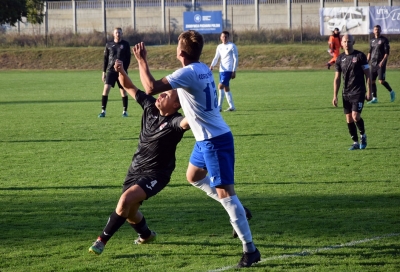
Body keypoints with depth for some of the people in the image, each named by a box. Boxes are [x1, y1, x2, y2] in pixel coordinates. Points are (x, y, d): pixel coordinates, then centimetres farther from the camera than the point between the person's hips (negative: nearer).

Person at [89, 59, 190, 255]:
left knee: (126, 200, -27)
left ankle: (102, 241, -15)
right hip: (136, 169, 7)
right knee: (129, 211, 19)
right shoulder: (150, 106, -5)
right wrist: (121, 71, -13)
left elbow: (187, 122, -48)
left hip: (156, 174, -7)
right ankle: (146, 235, 51)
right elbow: (129, 87, 5)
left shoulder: (175, 122, -23)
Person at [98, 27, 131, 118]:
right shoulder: (109, 45, 7)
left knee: (123, 90, 1)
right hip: (110, 70, 1)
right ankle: (103, 111, -9)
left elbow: (128, 58, 0)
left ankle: (125, 111, 13)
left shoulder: (125, 44, 2)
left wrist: (124, 69, -10)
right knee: (106, 88, -12)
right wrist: (104, 71, 6)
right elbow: (105, 58, 10)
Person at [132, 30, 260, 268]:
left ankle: (250, 249, -10)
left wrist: (142, 60, -17)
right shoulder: (203, 69, 6)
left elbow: (151, 88, -29)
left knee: (225, 193, -10)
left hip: (214, 140, -10)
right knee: (194, 176, 28)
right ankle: (237, 211, 30)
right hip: (207, 137, 10)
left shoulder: (188, 73, -22)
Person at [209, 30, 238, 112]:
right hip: (222, 70, 7)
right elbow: (216, 58, 11)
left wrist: (234, 71, -12)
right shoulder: (219, 47, 13)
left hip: (228, 70, -7)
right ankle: (232, 106, 16)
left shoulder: (232, 46, -5)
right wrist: (212, 65, -9)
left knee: (221, 86, -16)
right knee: (226, 88, 9)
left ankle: (219, 106, -14)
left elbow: (236, 59, -6)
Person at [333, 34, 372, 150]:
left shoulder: (360, 56, -4)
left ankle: (363, 135, 11)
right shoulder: (340, 59, 7)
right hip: (346, 93, 4)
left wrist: (369, 91, -7)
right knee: (349, 119, 3)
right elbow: (337, 78, 11)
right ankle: (355, 143, 14)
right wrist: (335, 96, 5)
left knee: (355, 116, -15)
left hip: (358, 92, -4)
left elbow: (367, 74, -2)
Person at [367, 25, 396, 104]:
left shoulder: (384, 40, -4)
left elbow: (387, 53, -8)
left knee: (381, 81, -12)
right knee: (372, 81, 2)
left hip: (381, 64, -6)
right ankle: (374, 98, 9)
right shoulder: (372, 41, 14)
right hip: (373, 64, 6)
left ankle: (391, 92, 11)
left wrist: (383, 61, -19)